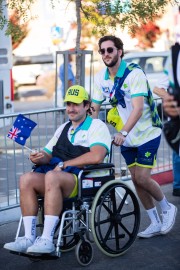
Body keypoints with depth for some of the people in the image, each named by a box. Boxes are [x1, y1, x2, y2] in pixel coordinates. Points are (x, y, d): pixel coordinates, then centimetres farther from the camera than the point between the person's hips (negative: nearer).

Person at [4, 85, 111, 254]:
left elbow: (96, 156, -16)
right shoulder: (63, 128, 27)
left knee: (52, 177, -36)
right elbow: (48, 155, 23)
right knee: (27, 179, -21)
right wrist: (40, 158, -3)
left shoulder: (96, 126, 3)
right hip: (59, 177, 7)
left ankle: (47, 240, -37)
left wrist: (64, 164, -13)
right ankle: (29, 238, -25)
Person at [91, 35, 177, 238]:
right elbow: (94, 108, 0)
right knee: (136, 180, 6)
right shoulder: (101, 78, -3)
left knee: (142, 178, -10)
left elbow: (138, 109, -32)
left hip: (146, 134, -6)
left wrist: (122, 133, -44)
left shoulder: (134, 74, -23)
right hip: (126, 137, 6)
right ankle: (155, 223, 19)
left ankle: (167, 208, 17)